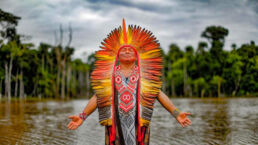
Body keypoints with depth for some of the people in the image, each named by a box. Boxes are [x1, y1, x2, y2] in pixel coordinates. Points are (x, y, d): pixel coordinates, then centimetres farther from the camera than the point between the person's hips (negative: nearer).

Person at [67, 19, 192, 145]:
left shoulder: (144, 73, 9)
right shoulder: (109, 74, 11)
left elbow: (159, 94, 4)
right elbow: (97, 97, 9)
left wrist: (176, 113, -6)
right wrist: (82, 117, 0)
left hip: (138, 120, 0)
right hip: (116, 120, 0)